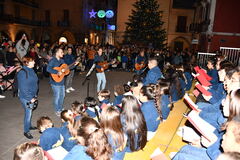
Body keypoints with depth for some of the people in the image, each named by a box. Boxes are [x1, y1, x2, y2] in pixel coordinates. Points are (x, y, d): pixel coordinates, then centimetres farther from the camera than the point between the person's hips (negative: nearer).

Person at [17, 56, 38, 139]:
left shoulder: (31, 70, 3)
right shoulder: (22, 73, -22)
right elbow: (23, 88, -22)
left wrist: (35, 95, 12)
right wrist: (30, 98, -18)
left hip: (32, 96, 8)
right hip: (25, 97, -8)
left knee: (29, 112, 21)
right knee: (28, 113, 1)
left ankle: (29, 126, 40)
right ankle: (26, 131, 17)